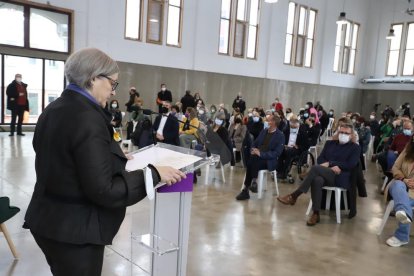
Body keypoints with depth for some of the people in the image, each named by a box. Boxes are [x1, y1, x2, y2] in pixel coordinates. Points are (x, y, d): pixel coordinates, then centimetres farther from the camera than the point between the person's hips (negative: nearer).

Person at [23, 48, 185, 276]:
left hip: (48, 220, 9)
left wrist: (116, 158, 16)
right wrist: (153, 173, -19)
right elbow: (103, 190, -26)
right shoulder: (87, 118, -24)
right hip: (75, 230, -9)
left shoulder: (53, 110, 5)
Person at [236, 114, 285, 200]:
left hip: (269, 160, -5)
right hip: (257, 156, 5)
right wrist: (253, 150, -4)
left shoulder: (280, 136, -5)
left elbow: (277, 153, -13)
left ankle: (246, 190, -24)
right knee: (250, 160, -29)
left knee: (254, 163, -33)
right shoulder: (264, 131, 16)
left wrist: (261, 154, -22)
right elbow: (255, 143, 20)